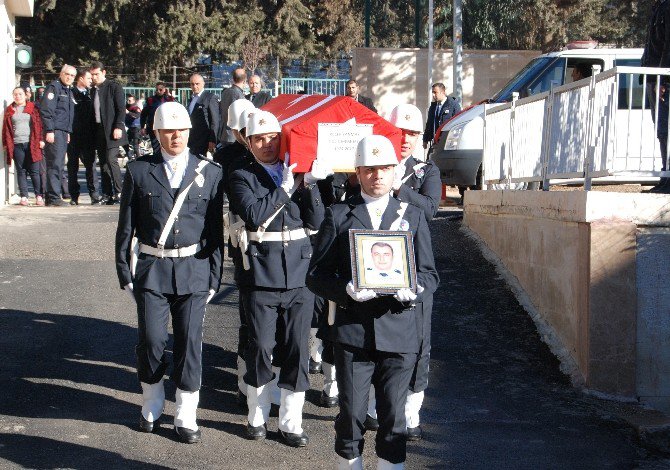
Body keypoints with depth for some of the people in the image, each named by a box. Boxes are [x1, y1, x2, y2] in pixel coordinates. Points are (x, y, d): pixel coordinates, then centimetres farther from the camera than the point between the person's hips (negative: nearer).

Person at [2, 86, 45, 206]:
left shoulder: (33, 108, 8)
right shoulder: (9, 110, 13)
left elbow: (39, 124, 4)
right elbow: (6, 128, 12)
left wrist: (41, 140, -3)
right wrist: (6, 143, 5)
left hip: (31, 144, -2)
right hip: (17, 145, 2)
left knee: (34, 171, -3)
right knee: (21, 171, 3)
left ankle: (39, 196, 0)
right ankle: (23, 197, 5)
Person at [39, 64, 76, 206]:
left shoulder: (69, 91, 22)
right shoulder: (54, 87, -5)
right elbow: (46, 110, -14)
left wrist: (68, 132, 21)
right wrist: (49, 130, -19)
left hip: (63, 132, 9)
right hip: (54, 132, -9)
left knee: (59, 165, 9)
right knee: (55, 164, -11)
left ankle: (53, 196, 13)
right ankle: (53, 197, -10)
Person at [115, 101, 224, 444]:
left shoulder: (210, 172, 3)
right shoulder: (139, 171, 3)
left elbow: (216, 229, 5)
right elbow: (126, 227, 5)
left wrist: (214, 276, 2)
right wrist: (124, 272, 2)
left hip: (194, 270, 0)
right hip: (151, 270, 0)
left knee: (190, 342, 2)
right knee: (151, 341, 1)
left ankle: (186, 416, 14)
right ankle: (152, 406, 25)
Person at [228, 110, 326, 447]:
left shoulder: (297, 173, 10)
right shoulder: (242, 177, 1)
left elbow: (316, 221, 2)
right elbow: (254, 214, -17)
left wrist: (309, 183, -9)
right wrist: (285, 187, -14)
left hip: (299, 274, 3)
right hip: (261, 277, -3)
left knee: (297, 349, 6)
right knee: (260, 348, 5)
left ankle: (291, 422, 16)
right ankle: (257, 416, 23)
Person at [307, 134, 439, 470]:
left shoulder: (413, 216, 11)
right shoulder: (338, 215, 6)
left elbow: (429, 274, 10)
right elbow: (316, 276, 2)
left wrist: (413, 289, -13)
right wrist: (347, 290, -17)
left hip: (398, 331, 1)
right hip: (352, 332, -1)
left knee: (393, 417, 6)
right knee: (351, 415, 4)